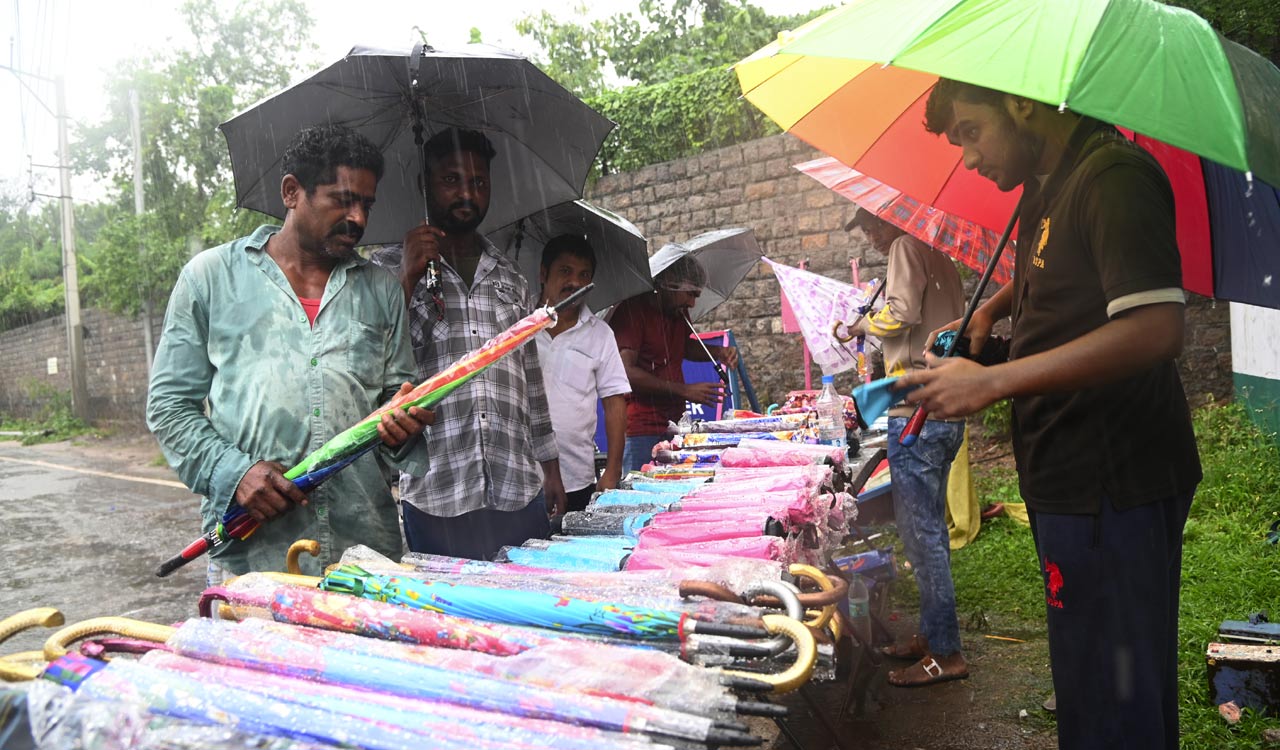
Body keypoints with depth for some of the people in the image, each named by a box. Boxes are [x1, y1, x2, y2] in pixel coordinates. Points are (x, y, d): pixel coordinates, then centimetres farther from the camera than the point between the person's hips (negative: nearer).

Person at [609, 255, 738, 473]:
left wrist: (719, 352, 11)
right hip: (641, 429, -8)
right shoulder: (632, 311, -12)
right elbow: (626, 372, -21)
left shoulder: (679, 313, 13)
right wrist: (684, 390, -21)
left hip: (675, 422, 8)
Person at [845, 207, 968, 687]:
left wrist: (865, 324, 0)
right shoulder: (940, 256, 21)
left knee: (920, 530, -6)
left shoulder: (907, 247, -6)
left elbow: (901, 313, -19)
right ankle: (931, 634, 24)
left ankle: (945, 653, -2)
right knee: (929, 526, 15)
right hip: (947, 410, 10)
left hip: (917, 411, -10)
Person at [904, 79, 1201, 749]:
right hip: (1070, 473, 10)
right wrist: (993, 309, 18)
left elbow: (1155, 328, -27)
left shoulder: (1113, 177, -16)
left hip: (1110, 485, -10)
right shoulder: (1045, 187, 15)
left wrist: (992, 381, -26)